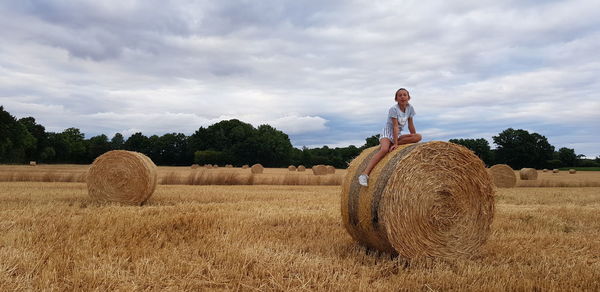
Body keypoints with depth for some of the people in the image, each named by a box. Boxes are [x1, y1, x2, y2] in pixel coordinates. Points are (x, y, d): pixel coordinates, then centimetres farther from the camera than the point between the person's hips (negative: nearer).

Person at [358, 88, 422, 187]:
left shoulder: (410, 108, 1)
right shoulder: (393, 109, -16)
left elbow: (410, 125, 6)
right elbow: (395, 126, -23)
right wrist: (395, 144, -26)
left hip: (398, 135, 7)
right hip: (387, 133, -6)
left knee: (418, 136, -17)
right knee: (384, 149, -37)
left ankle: (390, 144, -16)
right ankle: (365, 174, -44)